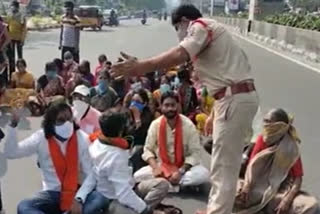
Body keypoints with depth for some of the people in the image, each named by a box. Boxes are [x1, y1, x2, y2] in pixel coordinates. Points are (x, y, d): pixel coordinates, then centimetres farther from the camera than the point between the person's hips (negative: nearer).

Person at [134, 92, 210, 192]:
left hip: (184, 166, -2)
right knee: (138, 176, -22)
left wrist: (181, 171, -25)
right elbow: (148, 150, -3)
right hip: (161, 166, 2)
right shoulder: (155, 124, -7)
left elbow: (195, 153, -13)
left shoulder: (188, 125, -13)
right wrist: (155, 167, -21)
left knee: (203, 174, -32)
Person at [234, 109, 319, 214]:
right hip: (258, 189, 2)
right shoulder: (261, 140, 0)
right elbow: (251, 165, -3)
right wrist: (247, 186, -21)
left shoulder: (291, 148, -8)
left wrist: (287, 200, -24)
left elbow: (298, 178, -10)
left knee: (311, 205, -28)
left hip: (281, 192, -1)